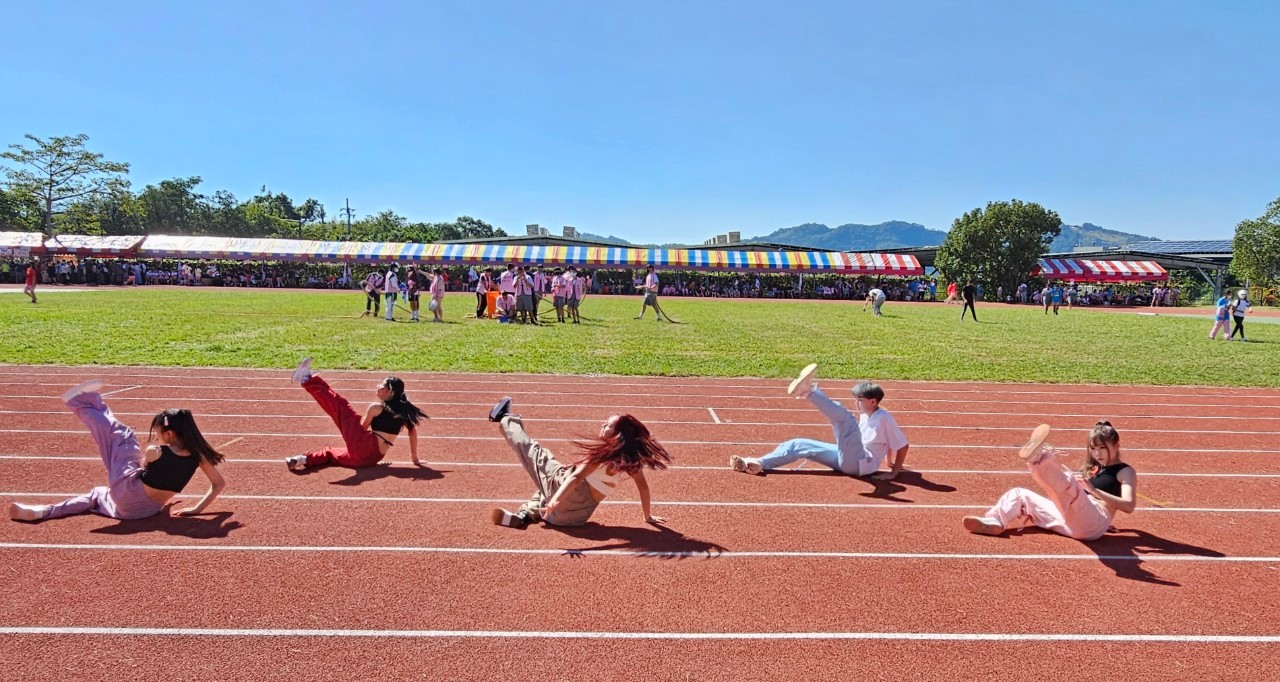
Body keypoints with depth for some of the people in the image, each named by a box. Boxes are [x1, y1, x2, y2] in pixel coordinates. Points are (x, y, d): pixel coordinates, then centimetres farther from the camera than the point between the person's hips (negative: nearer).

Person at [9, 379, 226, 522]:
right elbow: (219, 484, -2)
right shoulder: (197, 455, -6)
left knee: (121, 435, 3)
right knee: (98, 493, 35)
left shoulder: (154, 451, -16)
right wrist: (197, 509, 2)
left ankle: (82, 401, 21)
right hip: (146, 511, 6)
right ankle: (43, 511, 27)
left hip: (127, 492, -6)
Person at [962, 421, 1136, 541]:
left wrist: (1093, 490, -15)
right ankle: (994, 522, -27)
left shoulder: (1125, 472, 10)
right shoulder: (1092, 468, 30)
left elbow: (1129, 506, -7)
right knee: (1020, 494, 0)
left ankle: (1037, 458, -64)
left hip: (1093, 523, -7)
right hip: (1069, 519, 7)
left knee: (1068, 485, -36)